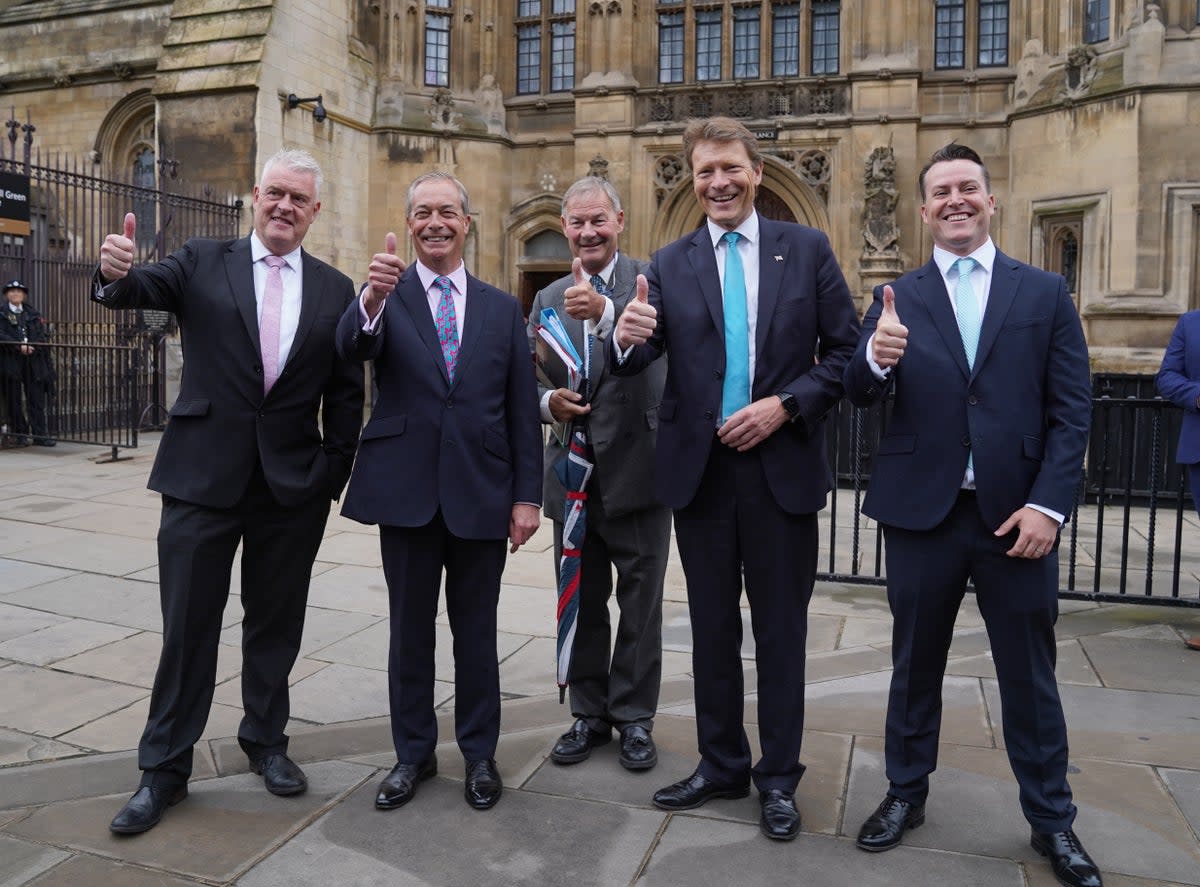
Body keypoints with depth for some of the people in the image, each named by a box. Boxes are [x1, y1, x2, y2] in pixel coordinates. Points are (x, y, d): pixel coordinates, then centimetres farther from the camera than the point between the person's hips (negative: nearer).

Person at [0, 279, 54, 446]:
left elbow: (43, 335, 7)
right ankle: (20, 434, 10)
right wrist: (19, 346, -19)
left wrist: (31, 346, -11)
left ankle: (40, 435, -2)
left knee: (37, 399, -2)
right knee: (14, 400, 3)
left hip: (33, 360, 2)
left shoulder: (33, 313, 15)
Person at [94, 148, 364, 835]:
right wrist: (118, 273, -38)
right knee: (188, 624, 7)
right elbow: (143, 290, -15)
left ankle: (266, 741, 33)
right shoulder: (203, 264, 4)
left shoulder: (335, 290, 6)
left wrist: (336, 469, 0)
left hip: (295, 484, 2)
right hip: (205, 476, -1)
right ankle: (165, 768, 23)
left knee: (276, 622, 14)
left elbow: (347, 392, 6)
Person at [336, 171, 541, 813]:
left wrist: (527, 494, 0)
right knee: (410, 629, 11)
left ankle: (479, 753, 28)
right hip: (406, 489, -1)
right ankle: (413, 753, 29)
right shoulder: (386, 296, 3)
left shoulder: (502, 308, 8)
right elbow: (352, 347, -20)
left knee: (476, 630, 12)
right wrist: (373, 297, -41)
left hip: (481, 491, 1)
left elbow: (522, 409, 5)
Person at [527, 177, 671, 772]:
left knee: (640, 602, 7)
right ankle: (589, 713, 29)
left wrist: (603, 311, -43)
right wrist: (548, 401, -11)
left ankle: (634, 717, 23)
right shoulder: (548, 299, 11)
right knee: (581, 601, 14)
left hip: (638, 467, -4)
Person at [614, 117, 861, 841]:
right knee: (712, 626, 13)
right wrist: (629, 339, -27)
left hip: (783, 466, -1)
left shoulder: (807, 249, 3)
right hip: (700, 467, 2)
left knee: (781, 627, 9)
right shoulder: (669, 264, 5)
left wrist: (785, 405, -15)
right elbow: (639, 363, -4)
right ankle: (722, 766, 30)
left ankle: (779, 777, 25)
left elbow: (846, 351, -1)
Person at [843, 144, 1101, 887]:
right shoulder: (897, 298, 5)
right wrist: (875, 358, -28)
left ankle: (1052, 819, 30)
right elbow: (861, 397, -5)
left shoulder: (1045, 292, 4)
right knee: (915, 664, 14)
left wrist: (1048, 504, -10)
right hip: (922, 511, 1)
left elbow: (1072, 410, 0)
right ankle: (907, 792, 33)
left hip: (1015, 513, 0)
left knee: (1030, 674, 11)